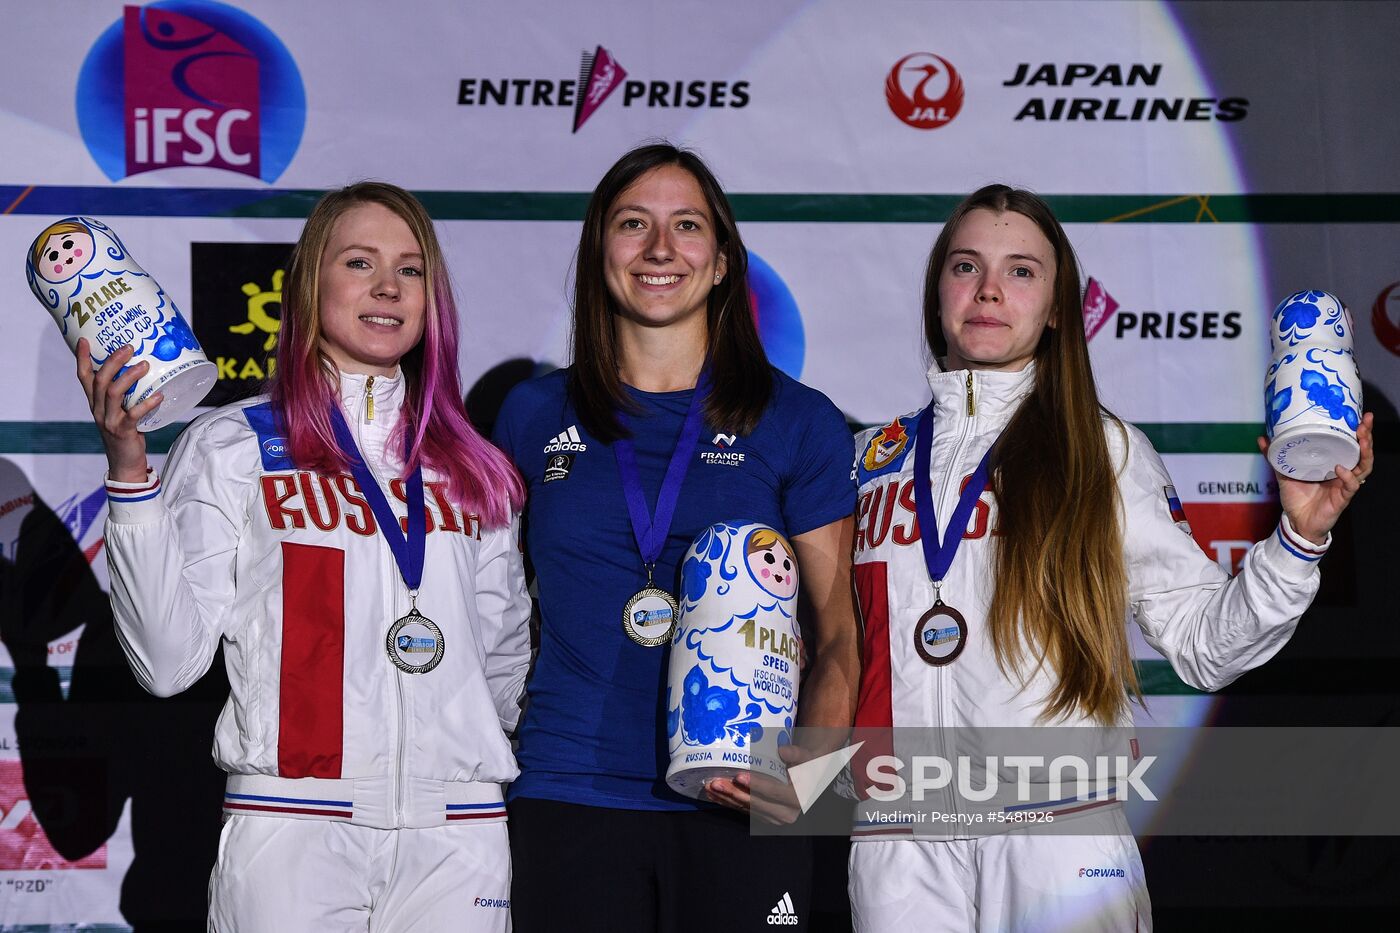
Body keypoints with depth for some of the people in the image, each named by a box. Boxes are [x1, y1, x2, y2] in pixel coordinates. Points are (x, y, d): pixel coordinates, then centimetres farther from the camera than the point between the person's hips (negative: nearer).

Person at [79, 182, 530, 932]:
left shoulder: (473, 469, 12)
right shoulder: (231, 447, 2)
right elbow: (167, 661, -7)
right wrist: (129, 470, -13)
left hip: (458, 837, 3)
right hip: (292, 829, -3)